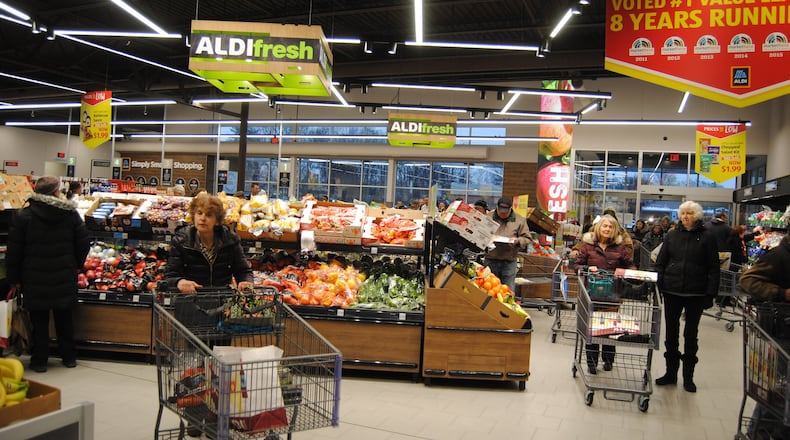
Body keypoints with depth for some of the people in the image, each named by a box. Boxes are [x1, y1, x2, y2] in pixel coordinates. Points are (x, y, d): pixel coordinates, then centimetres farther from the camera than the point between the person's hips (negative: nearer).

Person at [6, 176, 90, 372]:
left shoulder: (22, 216, -8)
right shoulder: (70, 213, -4)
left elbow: (14, 251, -5)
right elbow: (83, 243, 0)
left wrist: (14, 278, 4)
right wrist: (77, 265, 16)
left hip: (35, 282, -1)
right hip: (65, 279, 2)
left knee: (39, 321, 9)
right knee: (65, 319, 14)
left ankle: (39, 360, 15)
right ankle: (69, 357, 22)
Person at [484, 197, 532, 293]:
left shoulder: (520, 220, 5)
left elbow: (527, 238, 6)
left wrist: (518, 240, -14)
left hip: (509, 261, -1)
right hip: (491, 260, 1)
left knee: (509, 290, 0)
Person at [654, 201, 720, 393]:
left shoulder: (707, 237, -2)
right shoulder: (672, 235, 5)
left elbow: (713, 268, -2)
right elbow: (660, 263, 7)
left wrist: (711, 293, -8)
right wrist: (657, 286, -2)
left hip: (696, 294, -2)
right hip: (672, 291, 2)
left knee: (691, 334, 9)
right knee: (671, 332, 8)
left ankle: (688, 376, 19)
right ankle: (671, 373, 20)